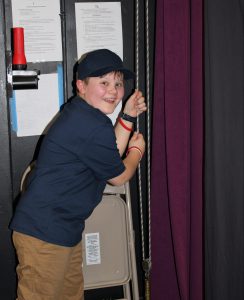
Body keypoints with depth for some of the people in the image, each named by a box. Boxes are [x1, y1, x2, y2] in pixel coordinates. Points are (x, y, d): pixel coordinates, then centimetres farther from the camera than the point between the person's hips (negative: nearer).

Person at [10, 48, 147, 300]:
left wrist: (128, 117, 11)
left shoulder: (79, 115, 11)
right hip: (44, 232, -11)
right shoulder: (93, 127, -22)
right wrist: (137, 149, 12)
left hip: (63, 229, 11)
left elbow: (110, 159, 13)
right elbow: (118, 176, -8)